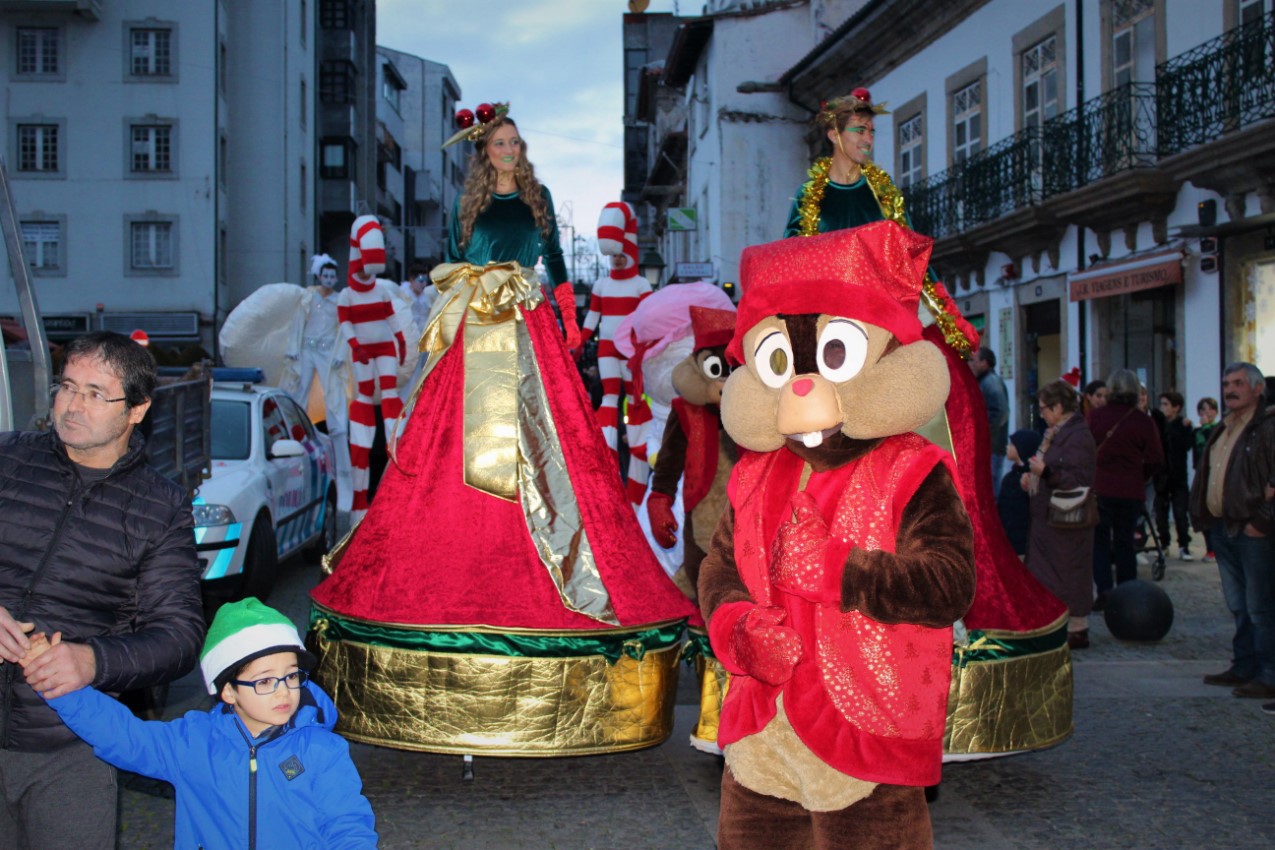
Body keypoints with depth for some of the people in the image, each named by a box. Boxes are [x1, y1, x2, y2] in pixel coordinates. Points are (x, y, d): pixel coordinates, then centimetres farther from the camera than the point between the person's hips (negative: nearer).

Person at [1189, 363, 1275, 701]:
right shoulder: (1224, 429, 17)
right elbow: (1207, 474, 22)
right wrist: (1203, 515, 12)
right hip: (1223, 527, 9)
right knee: (1239, 606, 15)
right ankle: (1244, 667, 24)